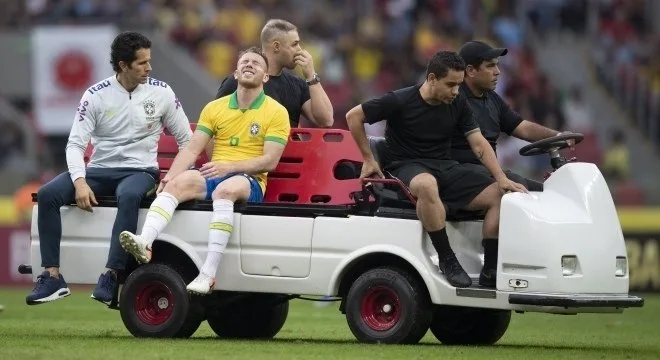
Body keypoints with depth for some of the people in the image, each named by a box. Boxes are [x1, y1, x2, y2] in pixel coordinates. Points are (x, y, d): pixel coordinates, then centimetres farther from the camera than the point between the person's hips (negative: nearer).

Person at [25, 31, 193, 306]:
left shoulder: (161, 93, 0)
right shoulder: (96, 95, -1)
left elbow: (186, 139, 8)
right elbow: (75, 144, -4)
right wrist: (80, 183, -21)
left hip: (140, 171, -2)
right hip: (99, 170, 2)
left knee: (129, 196, -39)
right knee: (47, 194, -23)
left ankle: (110, 277, -40)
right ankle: (52, 277, -23)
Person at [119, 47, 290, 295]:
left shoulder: (276, 112, 5)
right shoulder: (215, 108, 17)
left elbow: (270, 161, -5)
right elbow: (192, 150, 9)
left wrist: (229, 167, -17)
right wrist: (170, 176, -9)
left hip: (250, 181, -4)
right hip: (213, 175, 4)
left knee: (225, 189, -39)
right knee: (177, 183, -29)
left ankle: (208, 273, -46)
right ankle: (144, 243, -51)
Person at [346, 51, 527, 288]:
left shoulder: (457, 104, 6)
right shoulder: (400, 101, -9)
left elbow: (479, 144, 3)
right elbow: (354, 117, -3)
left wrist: (501, 178, -11)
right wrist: (368, 159, -2)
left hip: (444, 168, 6)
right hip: (406, 168, -6)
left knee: (499, 195, -14)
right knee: (427, 185, -43)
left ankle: (490, 271, -14)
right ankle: (447, 260, -33)